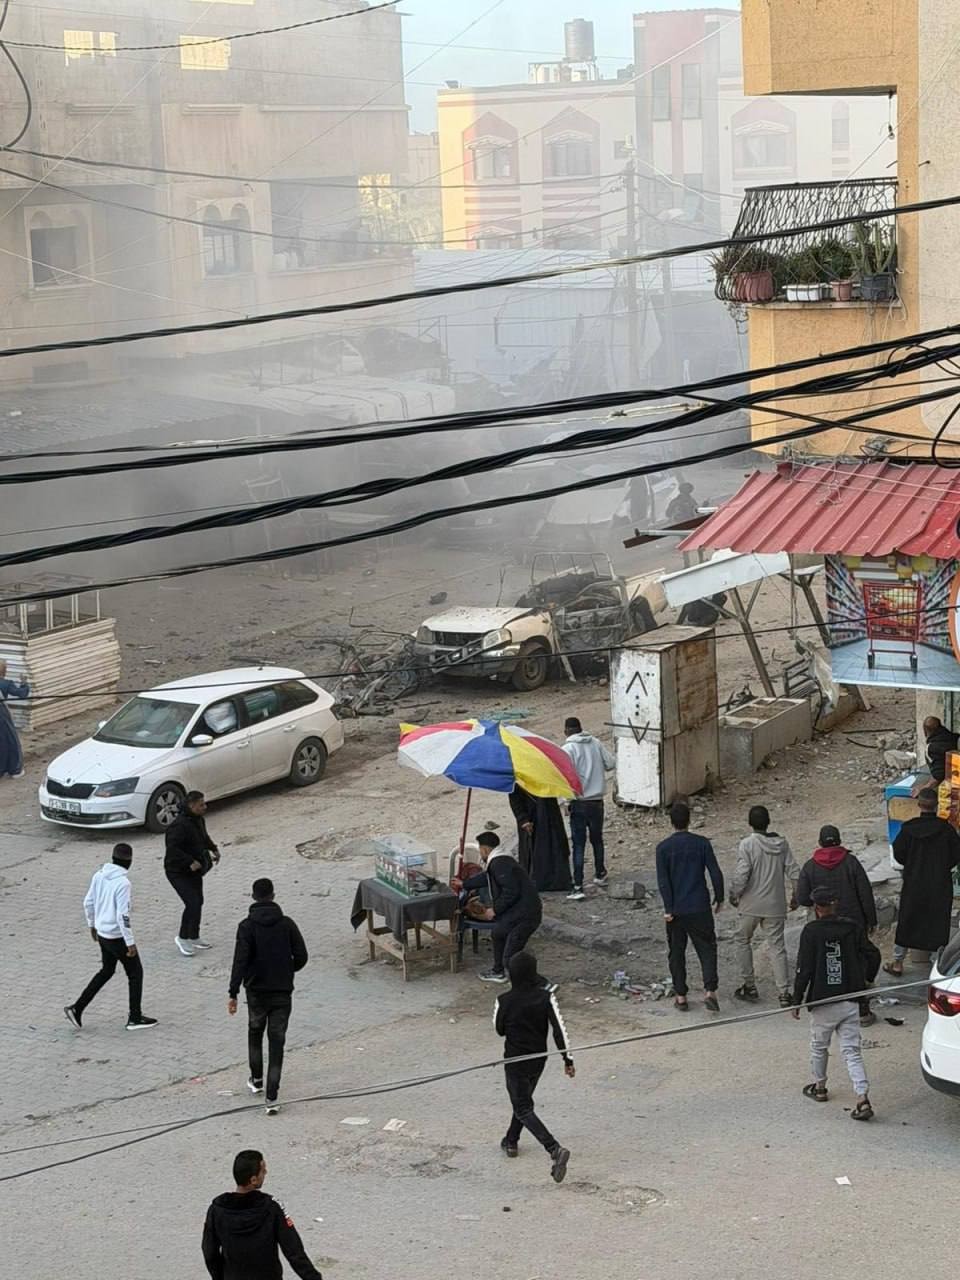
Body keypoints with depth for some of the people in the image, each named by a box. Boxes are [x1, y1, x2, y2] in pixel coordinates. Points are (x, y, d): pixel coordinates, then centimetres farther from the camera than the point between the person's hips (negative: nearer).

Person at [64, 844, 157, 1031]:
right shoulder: (122, 883, -23)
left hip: (102, 933, 7)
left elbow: (88, 903, 8)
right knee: (135, 973, 11)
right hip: (117, 937, -7)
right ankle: (135, 1018, 19)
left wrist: (92, 925, 23)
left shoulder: (99, 876, -1)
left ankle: (77, 1008, 19)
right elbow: (123, 916, -24)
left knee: (106, 971, 23)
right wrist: (130, 943, -17)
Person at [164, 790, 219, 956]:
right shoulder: (180, 825, -26)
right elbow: (172, 849, -31)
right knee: (193, 903, -15)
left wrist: (213, 849, 10)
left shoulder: (199, 820, 5)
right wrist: (190, 862, -32)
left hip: (194, 870, 10)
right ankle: (182, 938, 0)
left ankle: (194, 938, 31)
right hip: (179, 872, -10)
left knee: (197, 902, 16)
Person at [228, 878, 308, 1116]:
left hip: (256, 991, -1)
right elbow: (301, 956, -3)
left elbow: (240, 961, -16)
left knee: (255, 1033, 24)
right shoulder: (286, 924, -3)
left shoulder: (247, 926, -9)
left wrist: (233, 993, -14)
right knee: (277, 1042, 2)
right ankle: (272, 1097, -5)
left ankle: (256, 1080, 34)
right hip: (282, 992, 1)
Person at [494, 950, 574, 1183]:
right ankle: (511, 1141, 41)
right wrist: (567, 1059, -6)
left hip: (515, 1061, -4)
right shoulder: (545, 997, -12)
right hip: (538, 1059, 4)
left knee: (523, 1109, -2)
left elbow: (499, 1030, -2)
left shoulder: (504, 1001, -18)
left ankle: (554, 1149, -20)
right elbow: (559, 1028, -12)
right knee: (524, 1100, 27)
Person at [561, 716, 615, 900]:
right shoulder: (596, 744, 1)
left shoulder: (568, 749, -14)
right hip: (597, 800, 5)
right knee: (597, 839, 23)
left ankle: (578, 887, -7)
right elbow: (610, 763, 7)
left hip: (579, 803, -5)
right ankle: (600, 874, 41)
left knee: (579, 845, -3)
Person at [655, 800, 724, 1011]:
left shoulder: (663, 848, -6)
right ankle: (710, 990, -8)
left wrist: (668, 909, -6)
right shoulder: (702, 843, -5)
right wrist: (719, 899, 8)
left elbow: (663, 881, -10)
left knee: (676, 952, 12)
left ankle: (680, 996, 15)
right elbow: (716, 873, -5)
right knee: (707, 948, 8)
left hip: (676, 909, 0)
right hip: (700, 907, 0)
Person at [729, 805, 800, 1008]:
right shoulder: (781, 843, 0)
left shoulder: (747, 844, -13)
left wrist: (733, 895, -2)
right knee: (777, 946, 5)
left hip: (751, 904, -3)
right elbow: (793, 871, 0)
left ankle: (749, 986, 18)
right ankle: (784, 993, -2)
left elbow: (741, 875, -18)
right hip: (775, 905, 3)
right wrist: (795, 896, 13)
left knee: (743, 941, 17)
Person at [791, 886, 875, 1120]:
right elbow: (865, 960, 7)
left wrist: (797, 1000, -1)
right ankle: (863, 1099, -9)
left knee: (819, 1047, 19)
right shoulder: (853, 928, 0)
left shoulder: (811, 931, -10)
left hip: (823, 1002, -3)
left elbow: (804, 969, -10)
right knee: (852, 1051, 3)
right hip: (850, 1002, 3)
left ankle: (819, 1087, 36)